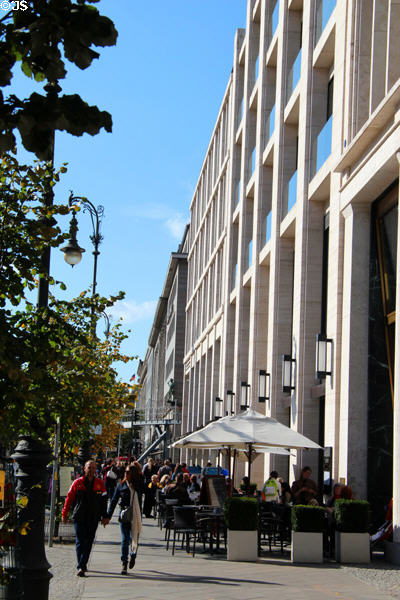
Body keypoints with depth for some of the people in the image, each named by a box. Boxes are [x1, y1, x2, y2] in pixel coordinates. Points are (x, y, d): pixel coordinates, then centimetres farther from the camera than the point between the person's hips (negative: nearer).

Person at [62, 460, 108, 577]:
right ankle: (82, 566, 3)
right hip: (79, 517, -1)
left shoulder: (100, 483, 5)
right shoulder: (78, 483, 1)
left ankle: (81, 567, 7)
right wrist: (64, 514, 5)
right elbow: (69, 498, 5)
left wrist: (104, 516, 6)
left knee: (88, 542, 1)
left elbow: (104, 500, 10)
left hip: (93, 518, 1)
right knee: (80, 542, -2)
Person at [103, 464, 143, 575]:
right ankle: (124, 564, 1)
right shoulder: (121, 486, 2)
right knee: (125, 540, -4)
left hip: (136, 517, 0)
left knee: (134, 539, 6)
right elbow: (114, 501, 4)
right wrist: (108, 516, 0)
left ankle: (133, 556, 36)